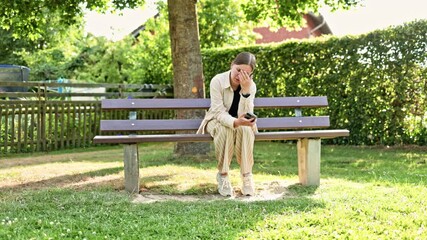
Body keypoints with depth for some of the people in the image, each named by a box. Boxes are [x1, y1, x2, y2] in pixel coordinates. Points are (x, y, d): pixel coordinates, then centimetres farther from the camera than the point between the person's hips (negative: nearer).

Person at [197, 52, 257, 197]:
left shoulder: (251, 86, -15)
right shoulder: (217, 81, -22)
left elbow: (245, 114, -25)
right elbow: (219, 112, -27)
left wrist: (245, 90, -37)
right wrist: (235, 122, -48)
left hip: (239, 123, 2)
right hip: (217, 121, -2)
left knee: (245, 129, -33)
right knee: (226, 129, -36)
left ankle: (246, 175, -24)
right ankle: (223, 174, -24)